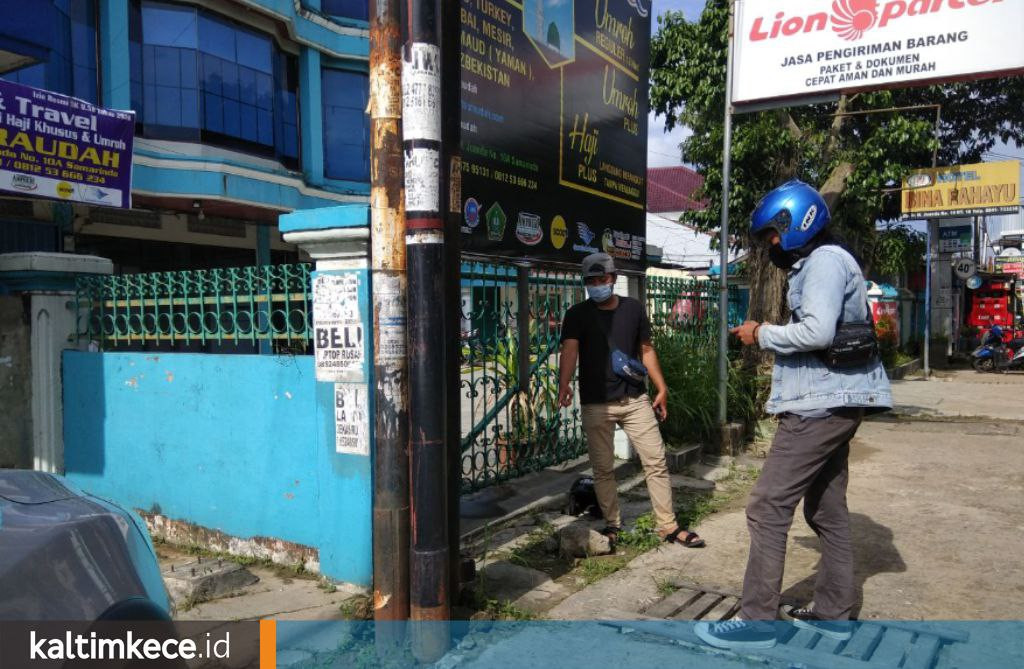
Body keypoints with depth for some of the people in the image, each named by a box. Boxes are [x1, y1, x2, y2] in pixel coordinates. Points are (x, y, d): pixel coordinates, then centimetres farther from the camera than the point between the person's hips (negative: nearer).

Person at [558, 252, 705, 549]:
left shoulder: (633, 308, 6)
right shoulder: (577, 314, -3)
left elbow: (646, 350, 12)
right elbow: (570, 350, -19)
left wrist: (662, 388, 8)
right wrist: (564, 384, -38)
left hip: (635, 399, 2)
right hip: (596, 404, -2)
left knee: (656, 462, 1)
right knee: (603, 469, 6)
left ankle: (668, 526, 11)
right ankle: (613, 525, 21)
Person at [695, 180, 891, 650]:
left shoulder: (825, 260, -11)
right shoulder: (822, 264, 20)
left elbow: (817, 331, -24)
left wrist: (762, 335, -11)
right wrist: (768, 337, 6)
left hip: (821, 405, -11)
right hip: (831, 404, 11)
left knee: (768, 507, -8)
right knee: (827, 510, 15)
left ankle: (756, 620, -2)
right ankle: (833, 614, 25)